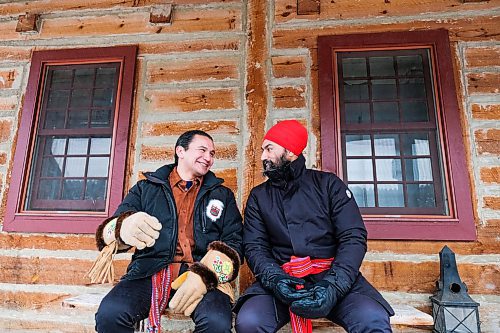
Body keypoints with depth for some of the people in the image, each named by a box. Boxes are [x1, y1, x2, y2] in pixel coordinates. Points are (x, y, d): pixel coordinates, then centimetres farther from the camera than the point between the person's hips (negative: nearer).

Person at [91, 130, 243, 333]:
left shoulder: (223, 196, 17)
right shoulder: (145, 188, 16)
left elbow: (234, 242, 6)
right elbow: (107, 234, 7)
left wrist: (205, 275, -15)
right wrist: (123, 227, -20)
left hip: (205, 276, 0)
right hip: (150, 271, 1)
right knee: (109, 314, -27)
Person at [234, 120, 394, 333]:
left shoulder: (328, 184, 7)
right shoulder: (258, 196, 12)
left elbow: (354, 238, -2)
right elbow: (254, 246, 3)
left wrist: (333, 286, -18)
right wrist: (275, 279, -18)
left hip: (334, 277, -1)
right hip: (281, 279, 2)